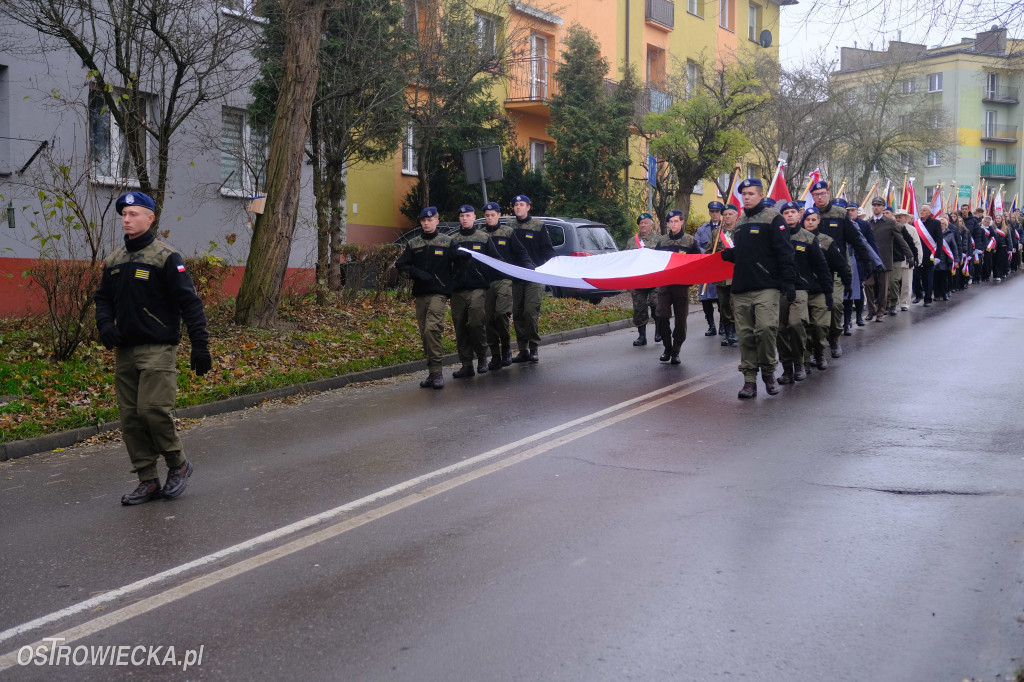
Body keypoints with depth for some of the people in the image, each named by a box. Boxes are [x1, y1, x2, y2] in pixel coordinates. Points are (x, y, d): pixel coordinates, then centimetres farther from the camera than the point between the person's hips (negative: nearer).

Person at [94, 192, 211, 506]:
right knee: (130, 418, 6)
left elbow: (190, 302, -10)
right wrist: (105, 324, 0)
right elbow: (103, 298, 22)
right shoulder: (115, 260, 13)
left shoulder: (166, 257, -7)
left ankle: (178, 464, 8)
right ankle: (148, 481, 15)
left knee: (153, 409, -16)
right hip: (124, 351, 7)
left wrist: (200, 345, -16)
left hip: (157, 350, -7)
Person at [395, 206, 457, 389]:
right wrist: (416, 272, -7)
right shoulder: (413, 244, 12)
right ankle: (432, 372, 14)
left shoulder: (447, 242, 5)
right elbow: (400, 264, 8)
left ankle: (437, 372, -18)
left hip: (438, 292, -4)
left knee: (432, 328, -21)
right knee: (424, 333, 6)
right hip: (420, 294, 4)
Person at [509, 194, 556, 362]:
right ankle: (522, 350, 11)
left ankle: (533, 348, -2)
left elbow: (548, 251, 4)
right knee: (517, 314, 4)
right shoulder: (510, 227, 11)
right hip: (516, 278, 4)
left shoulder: (538, 226, 4)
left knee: (531, 311, -11)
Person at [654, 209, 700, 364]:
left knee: (680, 319, 1)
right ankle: (667, 348, 9)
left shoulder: (690, 241, 5)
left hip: (682, 285, -2)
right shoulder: (662, 241, 12)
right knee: (662, 316, -6)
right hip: (664, 284, 2)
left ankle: (676, 351, 10)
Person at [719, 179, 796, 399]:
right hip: (741, 289, 6)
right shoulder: (739, 223, 20)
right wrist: (729, 255, 11)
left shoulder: (772, 218, 0)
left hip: (766, 287, -6)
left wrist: (789, 281, -14)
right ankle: (749, 380, 8)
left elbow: (784, 252, -7)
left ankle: (768, 372, 4)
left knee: (766, 328, -16)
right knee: (745, 335, 3)